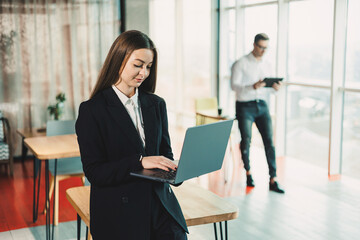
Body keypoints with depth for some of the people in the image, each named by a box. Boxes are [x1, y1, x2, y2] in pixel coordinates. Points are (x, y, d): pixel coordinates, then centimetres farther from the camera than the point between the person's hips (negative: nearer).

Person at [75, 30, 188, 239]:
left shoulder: (156, 104, 11)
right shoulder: (92, 110, -6)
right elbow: (94, 172, -9)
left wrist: (174, 169, -9)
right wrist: (140, 161, -20)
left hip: (160, 203, 4)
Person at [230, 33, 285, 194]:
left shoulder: (267, 65, 17)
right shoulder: (241, 64, -1)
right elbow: (234, 85, -11)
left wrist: (275, 88, -4)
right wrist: (253, 86, -26)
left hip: (262, 106, 4)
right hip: (245, 106, -4)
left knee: (269, 141, -4)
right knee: (246, 140, -8)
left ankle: (273, 181, -1)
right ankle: (248, 172, 17)